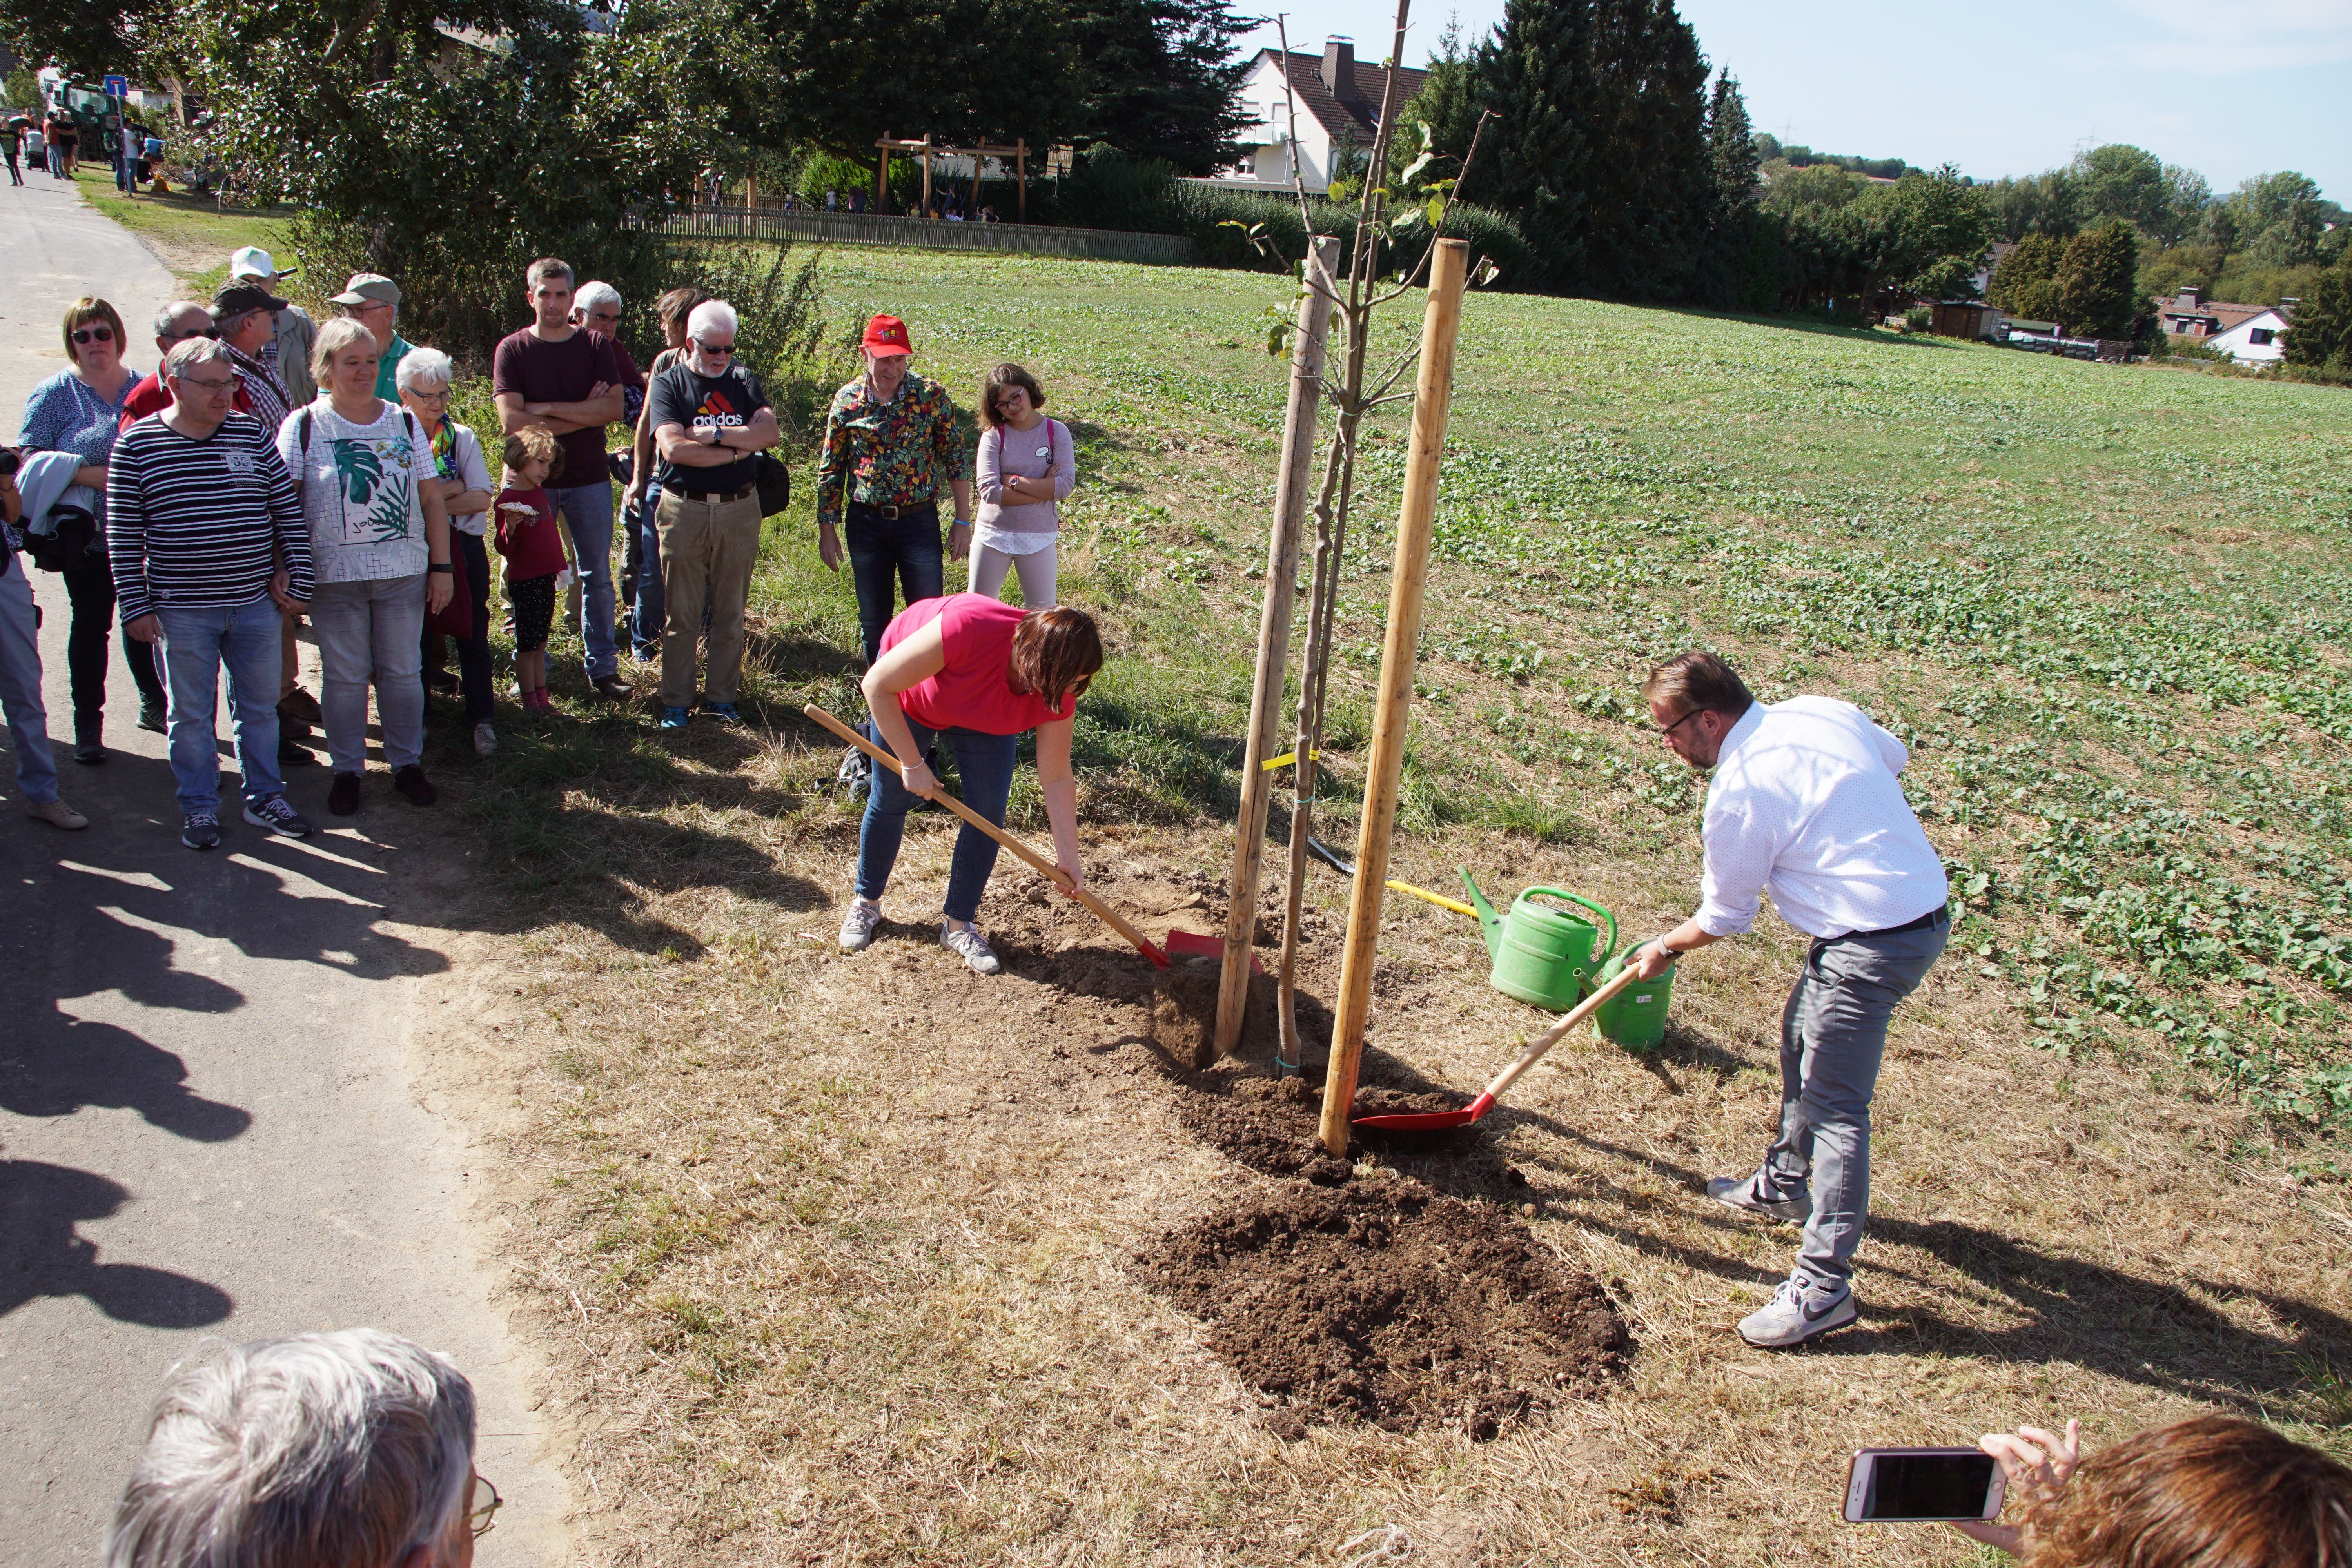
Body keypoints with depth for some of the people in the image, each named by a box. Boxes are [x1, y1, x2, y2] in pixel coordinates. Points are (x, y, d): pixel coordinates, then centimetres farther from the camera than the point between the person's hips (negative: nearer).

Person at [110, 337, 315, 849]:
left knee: (259, 705, 13)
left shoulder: (253, 435, 2)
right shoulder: (137, 445, -5)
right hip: (182, 610, -2)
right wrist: (136, 607, -5)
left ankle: (264, 797, 27)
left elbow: (289, 510, 6)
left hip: (257, 602, 2)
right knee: (191, 713, 9)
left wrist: (297, 581, 3)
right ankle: (199, 807, 22)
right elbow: (123, 536, -3)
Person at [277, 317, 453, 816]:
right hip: (335, 575, -2)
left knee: (402, 672, 9)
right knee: (344, 676, 5)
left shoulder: (404, 423, 8)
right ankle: (346, 771, 17)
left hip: (404, 571, 2)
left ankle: (408, 764, 21)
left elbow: (432, 499, 8)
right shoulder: (304, 426, 0)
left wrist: (441, 567, 4)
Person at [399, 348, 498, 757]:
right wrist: (454, 488, -15)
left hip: (463, 546, 1)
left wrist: (433, 503, -15)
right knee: (417, 636, 9)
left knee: (473, 636, 4)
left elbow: (481, 498, -4)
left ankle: (481, 719, 12)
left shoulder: (462, 438, 4)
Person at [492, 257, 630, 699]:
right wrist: (582, 414, -11)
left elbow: (613, 408, -10)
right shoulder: (512, 349, -1)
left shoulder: (596, 346, 3)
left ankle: (603, 667, 14)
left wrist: (547, 408, -15)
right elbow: (511, 420, -13)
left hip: (589, 479, 1)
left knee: (597, 576, 6)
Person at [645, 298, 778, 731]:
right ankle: (676, 702, 10)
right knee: (682, 615, 1)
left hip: (739, 511, 2)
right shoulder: (669, 384, 1)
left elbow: (769, 433, -7)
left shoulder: (743, 381, 9)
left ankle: (722, 697, 18)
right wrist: (737, 449, -10)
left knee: (730, 613, 8)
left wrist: (712, 434, -13)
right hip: (685, 511, -2)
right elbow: (674, 448, -15)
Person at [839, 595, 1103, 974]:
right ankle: (866, 903, 29)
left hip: (984, 720, 3)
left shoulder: (1058, 695, -30)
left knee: (988, 813, -7)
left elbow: (1057, 778, -19)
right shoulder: (966, 629, -46)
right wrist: (912, 765, -30)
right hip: (909, 691, -3)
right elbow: (878, 686, -35)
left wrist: (1068, 858, -20)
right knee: (891, 799, 6)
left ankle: (960, 925, 9)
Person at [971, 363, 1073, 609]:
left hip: (1039, 537, 0)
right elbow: (989, 491, -16)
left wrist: (1014, 481, -15)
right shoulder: (994, 435, -7)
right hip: (994, 534, 0)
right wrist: (1043, 490, -14)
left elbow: (1065, 484, -14)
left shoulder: (1057, 432, -4)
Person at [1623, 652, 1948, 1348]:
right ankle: (1788, 1180, 45)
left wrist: (1664, 948, 14)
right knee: (1802, 1040, 26)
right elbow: (1894, 755, 24)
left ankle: (1824, 1285, 0)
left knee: (1834, 1106, -5)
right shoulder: (1824, 710, 4)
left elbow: (1723, 918, -5)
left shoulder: (1738, 794, -18)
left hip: (1872, 944, -10)